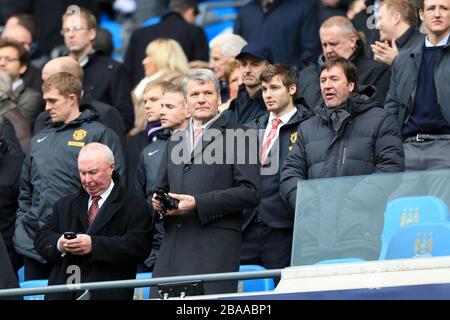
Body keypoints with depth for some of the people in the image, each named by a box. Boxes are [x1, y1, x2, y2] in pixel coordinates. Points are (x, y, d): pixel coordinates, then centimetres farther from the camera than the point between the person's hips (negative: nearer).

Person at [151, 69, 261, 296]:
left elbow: (250, 192, -6)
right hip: (173, 248, 5)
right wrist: (158, 201, 4)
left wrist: (198, 203, -12)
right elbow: (161, 188, 30)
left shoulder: (238, 137, 4)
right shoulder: (175, 142, 24)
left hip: (215, 247, -5)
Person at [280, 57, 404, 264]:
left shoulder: (379, 120, 11)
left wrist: (352, 202, -12)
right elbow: (290, 173, 18)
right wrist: (307, 203, -3)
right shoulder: (307, 128, 26)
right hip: (314, 230, 4)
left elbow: (390, 169, -2)